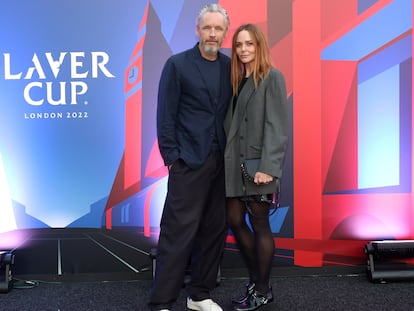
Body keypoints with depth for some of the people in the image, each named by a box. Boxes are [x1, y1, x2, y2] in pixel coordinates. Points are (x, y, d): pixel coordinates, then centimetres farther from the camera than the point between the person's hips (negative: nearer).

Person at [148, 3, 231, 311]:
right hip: (189, 161, -5)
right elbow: (165, 114, -4)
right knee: (179, 230, -3)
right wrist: (171, 156, -9)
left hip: (222, 161, 5)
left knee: (215, 229, 9)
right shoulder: (177, 64, -2)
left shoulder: (230, 66, 10)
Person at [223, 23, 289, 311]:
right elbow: (231, 123, 11)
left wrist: (268, 166, -21)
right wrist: (226, 158, 3)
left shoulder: (273, 77, -5)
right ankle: (256, 280, 29)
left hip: (259, 164, -7)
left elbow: (277, 125, -13)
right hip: (236, 163, 7)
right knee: (235, 220, 9)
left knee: (259, 225, 3)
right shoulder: (237, 79, 15)